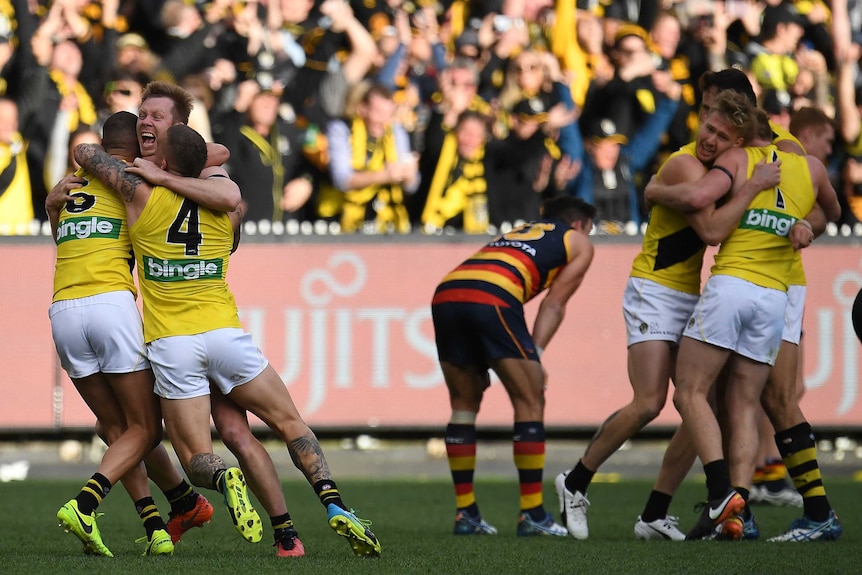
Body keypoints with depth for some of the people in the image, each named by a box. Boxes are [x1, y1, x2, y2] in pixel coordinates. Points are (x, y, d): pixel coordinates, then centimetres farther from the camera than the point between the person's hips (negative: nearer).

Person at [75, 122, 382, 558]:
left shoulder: (142, 195, -4)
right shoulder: (227, 207, 5)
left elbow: (84, 152, 8)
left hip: (170, 343, -2)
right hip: (224, 333, 2)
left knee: (196, 458, 4)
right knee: (289, 423, 13)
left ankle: (224, 479, -32)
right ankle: (335, 508, -7)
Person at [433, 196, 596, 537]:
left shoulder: (517, 232, 40)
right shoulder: (578, 243, 24)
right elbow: (554, 304, 12)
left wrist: (479, 365, 24)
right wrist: (535, 356, 5)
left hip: (445, 294, 6)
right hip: (492, 299, -6)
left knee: (464, 405, 17)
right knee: (530, 404, 4)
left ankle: (465, 512, 16)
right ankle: (532, 514, 2)